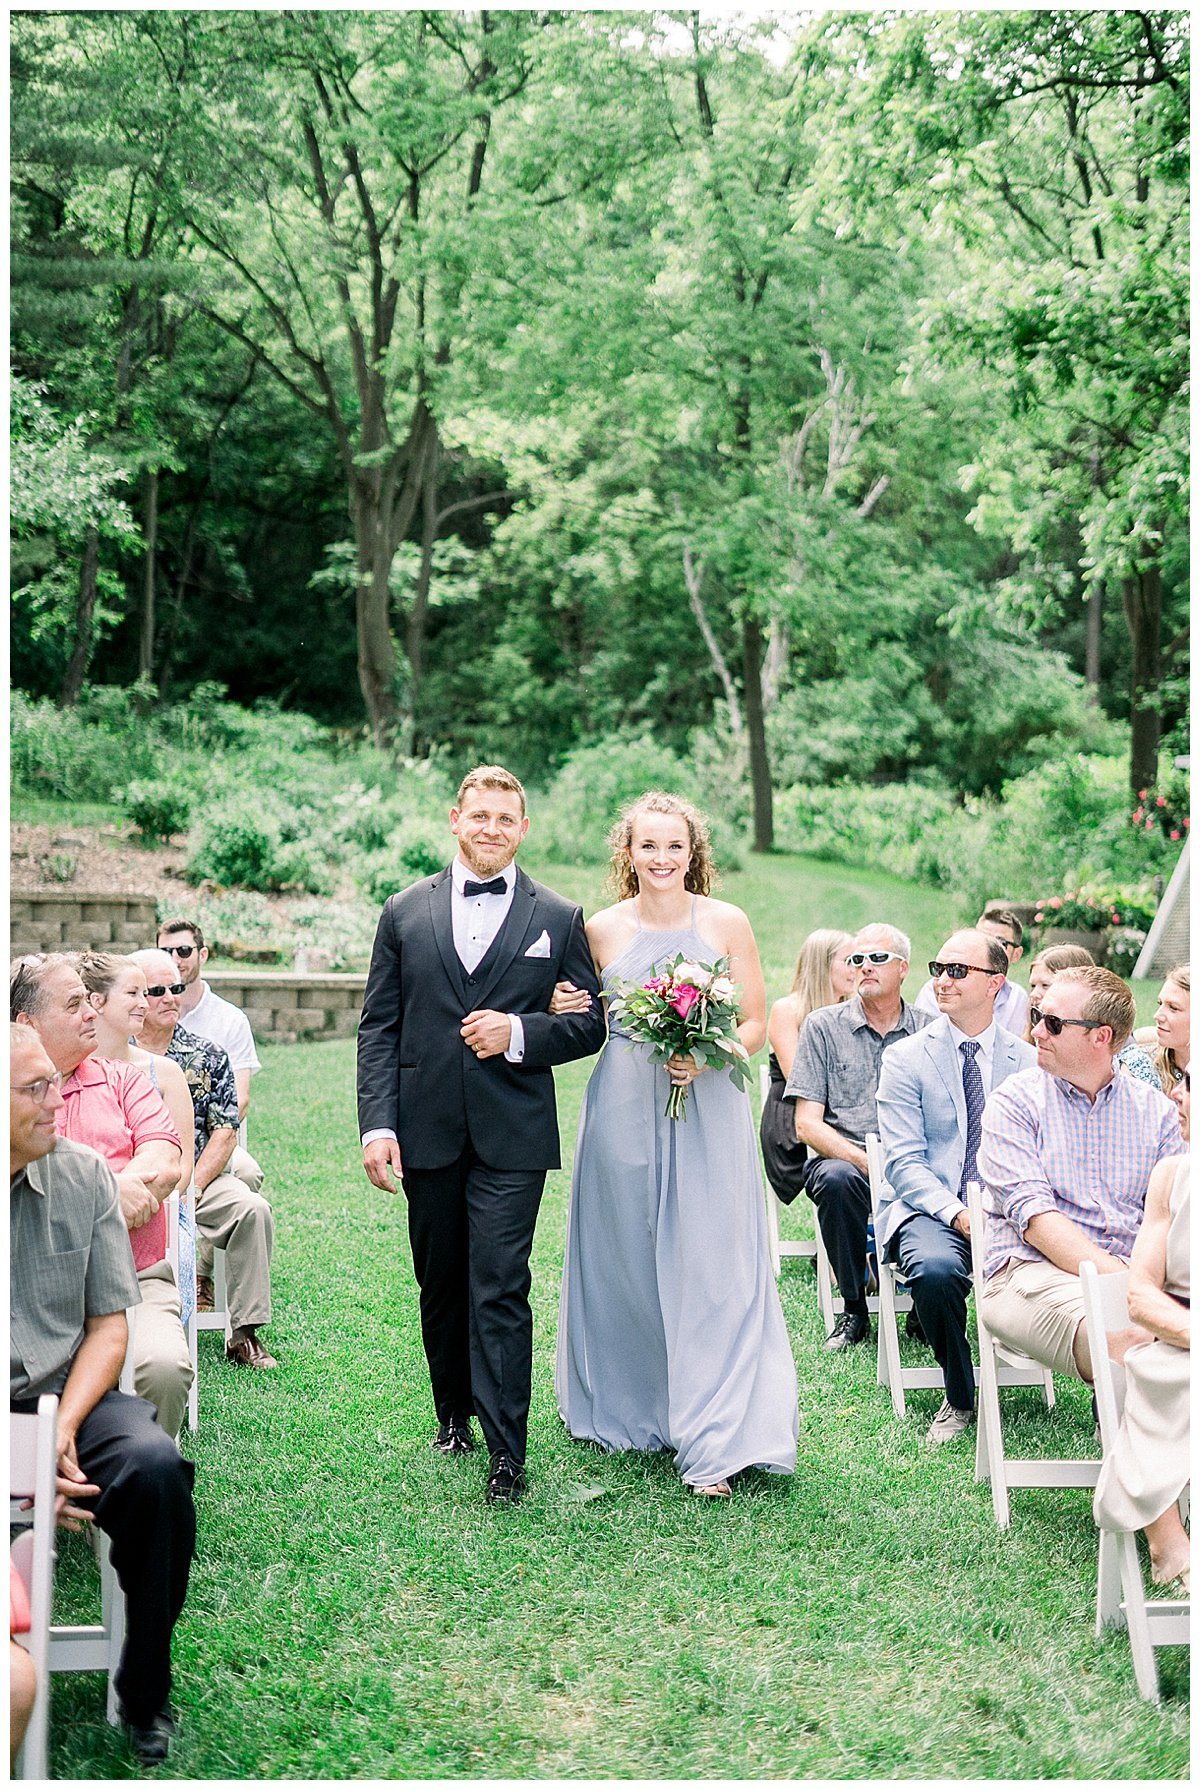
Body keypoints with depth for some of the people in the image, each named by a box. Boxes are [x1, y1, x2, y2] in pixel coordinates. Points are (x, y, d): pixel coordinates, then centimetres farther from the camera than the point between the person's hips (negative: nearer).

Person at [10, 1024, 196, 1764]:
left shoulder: (85, 1176, 3)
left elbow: (109, 1326, 6)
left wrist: (63, 1431, -11)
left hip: (68, 1396, 3)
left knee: (156, 1467, -27)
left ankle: (146, 1696, -6)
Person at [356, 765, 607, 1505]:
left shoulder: (559, 919, 4)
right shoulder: (406, 912, 7)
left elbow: (590, 1025, 5)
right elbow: (379, 1027, 5)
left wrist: (519, 1034, -13)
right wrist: (377, 1124, -5)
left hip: (512, 1137, -2)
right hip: (428, 1132, 3)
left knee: (500, 1289, -7)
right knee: (440, 1284, 14)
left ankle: (506, 1451, -2)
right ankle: (454, 1413, 33)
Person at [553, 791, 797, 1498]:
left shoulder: (727, 923, 1)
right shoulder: (602, 929, 4)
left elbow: (757, 1023, 4)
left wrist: (707, 1058, -14)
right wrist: (561, 1010, -8)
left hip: (708, 1111, -1)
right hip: (625, 1113, 2)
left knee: (712, 1269, -5)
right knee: (626, 1263, 8)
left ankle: (718, 1440, 0)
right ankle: (632, 1412, 26)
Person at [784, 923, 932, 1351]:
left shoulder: (928, 1031, 11)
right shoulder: (824, 1026, 6)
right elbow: (807, 1125, -1)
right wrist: (866, 1160, -16)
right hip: (842, 1157, -1)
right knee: (838, 1180, -36)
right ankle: (854, 1309, -15)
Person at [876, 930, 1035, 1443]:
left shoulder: (1028, 1061, 10)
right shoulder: (905, 1058, 3)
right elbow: (904, 1161, -5)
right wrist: (958, 1215, -21)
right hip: (929, 1208, -1)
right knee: (935, 1268, -35)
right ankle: (959, 1398, -10)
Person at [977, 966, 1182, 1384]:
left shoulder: (1155, 1109, 13)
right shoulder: (1014, 1102, 3)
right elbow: (1035, 1217, -9)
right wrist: (1121, 1281, -20)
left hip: (1131, 1267, 4)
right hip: (1031, 1268, -3)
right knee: (1123, 1340, -33)